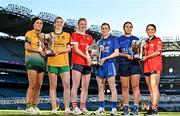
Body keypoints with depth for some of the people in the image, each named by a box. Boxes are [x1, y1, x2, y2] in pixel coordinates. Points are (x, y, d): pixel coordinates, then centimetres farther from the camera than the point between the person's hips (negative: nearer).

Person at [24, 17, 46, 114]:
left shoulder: (41, 36, 23)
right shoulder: (29, 33, 4)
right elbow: (27, 46, -8)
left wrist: (41, 39, 6)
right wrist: (39, 50, -7)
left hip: (41, 61, 7)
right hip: (32, 61, -7)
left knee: (39, 85, 3)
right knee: (32, 85, -13)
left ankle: (34, 106, 8)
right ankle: (28, 107, -10)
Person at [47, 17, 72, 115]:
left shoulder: (67, 35, 14)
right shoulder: (50, 35, 13)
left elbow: (69, 48, 4)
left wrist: (59, 51, -11)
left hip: (64, 63, 1)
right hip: (52, 63, 0)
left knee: (67, 85, -8)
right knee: (53, 86, -2)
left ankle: (67, 108, -3)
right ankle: (54, 109, 0)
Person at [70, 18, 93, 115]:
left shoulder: (89, 37, 20)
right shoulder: (75, 35, 4)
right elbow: (76, 49, -6)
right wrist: (86, 57, -15)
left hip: (87, 63, 6)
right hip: (77, 62, -6)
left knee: (85, 87, 4)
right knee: (76, 85, -8)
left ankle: (82, 107, 10)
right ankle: (75, 107, -6)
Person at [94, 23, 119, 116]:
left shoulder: (113, 39, 5)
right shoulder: (99, 42, 18)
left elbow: (116, 53, -4)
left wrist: (105, 58, -11)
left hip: (109, 64, -5)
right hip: (100, 65, 5)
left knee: (112, 87, -5)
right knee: (100, 88, 5)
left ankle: (114, 108, -3)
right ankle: (101, 107, 10)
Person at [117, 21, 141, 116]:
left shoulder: (136, 39, 15)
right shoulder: (119, 39, 11)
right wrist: (127, 56, -11)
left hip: (134, 64, 0)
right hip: (123, 65, 0)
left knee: (135, 86, -6)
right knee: (125, 87, 2)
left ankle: (136, 108, -5)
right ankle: (125, 108, 7)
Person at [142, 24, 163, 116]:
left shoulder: (158, 40, 3)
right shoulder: (146, 42, 21)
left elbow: (158, 52, -9)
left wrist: (146, 57, -9)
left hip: (155, 66, -7)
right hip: (147, 67, 7)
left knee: (154, 87, -15)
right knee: (150, 89, 4)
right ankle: (154, 108, 7)